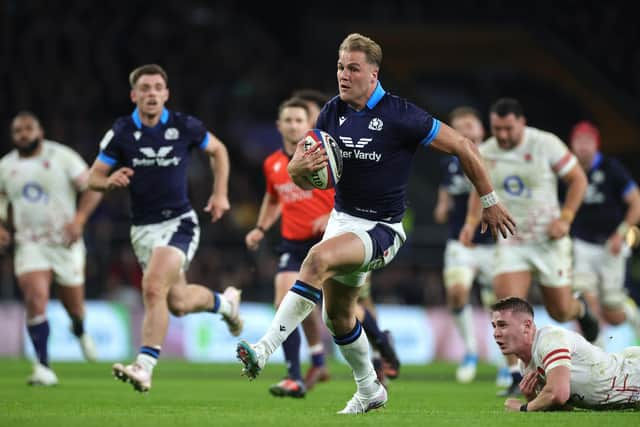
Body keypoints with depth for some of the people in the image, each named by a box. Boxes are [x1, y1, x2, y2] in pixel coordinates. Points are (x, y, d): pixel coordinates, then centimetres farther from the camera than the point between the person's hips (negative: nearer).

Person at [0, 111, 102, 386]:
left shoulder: (62, 157, -5)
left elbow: (92, 189, -5)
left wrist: (79, 218, -20)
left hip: (65, 242, -1)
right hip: (29, 245, 1)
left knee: (74, 307, 10)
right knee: (35, 299, -21)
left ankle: (80, 332, 48)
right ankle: (43, 367, -19)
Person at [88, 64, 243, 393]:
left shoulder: (185, 127, -7)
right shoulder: (121, 132, -5)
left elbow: (217, 150, 13)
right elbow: (93, 178, -1)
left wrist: (220, 193, 6)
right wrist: (110, 181, -24)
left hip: (178, 222, -3)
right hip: (143, 228, 3)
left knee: (153, 287, -25)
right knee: (178, 303, 11)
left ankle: (144, 367, -23)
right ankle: (224, 301, 44)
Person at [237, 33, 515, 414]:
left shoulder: (400, 116, -18)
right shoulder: (332, 113, 0)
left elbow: (464, 147, -10)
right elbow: (302, 179, 4)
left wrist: (490, 202, -3)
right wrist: (301, 166, -22)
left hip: (382, 228, -7)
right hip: (342, 219, 7)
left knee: (319, 258, -33)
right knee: (337, 315, 14)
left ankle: (264, 350, -36)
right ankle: (370, 391, 37)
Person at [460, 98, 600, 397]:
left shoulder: (546, 145, -13)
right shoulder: (484, 154, -2)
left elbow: (578, 179, -4)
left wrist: (565, 218, -14)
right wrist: (472, 221, 2)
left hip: (548, 240, -2)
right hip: (510, 243, 2)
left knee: (560, 312, 7)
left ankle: (581, 309, 45)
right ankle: (517, 376, -10)